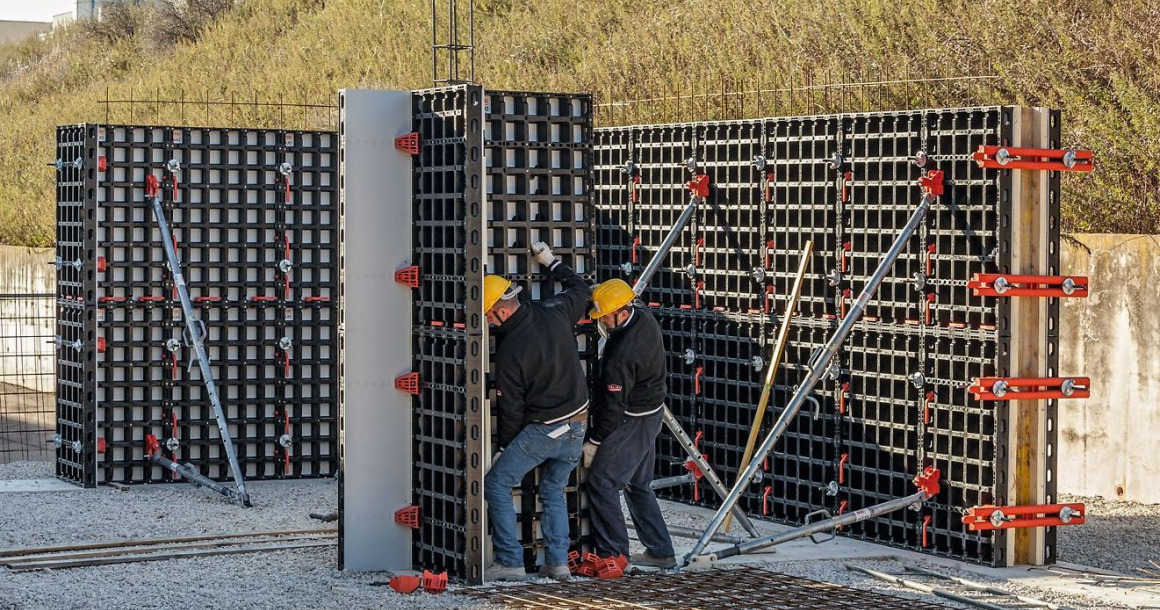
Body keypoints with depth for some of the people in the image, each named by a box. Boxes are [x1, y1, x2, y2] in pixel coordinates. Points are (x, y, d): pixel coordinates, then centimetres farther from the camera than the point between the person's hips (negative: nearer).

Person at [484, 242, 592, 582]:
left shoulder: (510, 350, -20)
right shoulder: (554, 312, -5)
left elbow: (510, 407, -11)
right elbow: (581, 290, 19)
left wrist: (504, 445, 5)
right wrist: (550, 262, 30)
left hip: (541, 431, -7)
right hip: (578, 426, 7)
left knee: (497, 484, 4)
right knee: (553, 491, 22)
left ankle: (510, 562, -1)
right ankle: (558, 563, 15)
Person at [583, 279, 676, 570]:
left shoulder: (621, 354, -29)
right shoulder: (645, 319, -2)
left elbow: (614, 405, -22)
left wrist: (594, 442, -12)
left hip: (631, 423, -10)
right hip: (651, 415, 10)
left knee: (601, 481, -3)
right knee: (638, 484, 18)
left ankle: (613, 554, -2)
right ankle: (660, 552, 22)